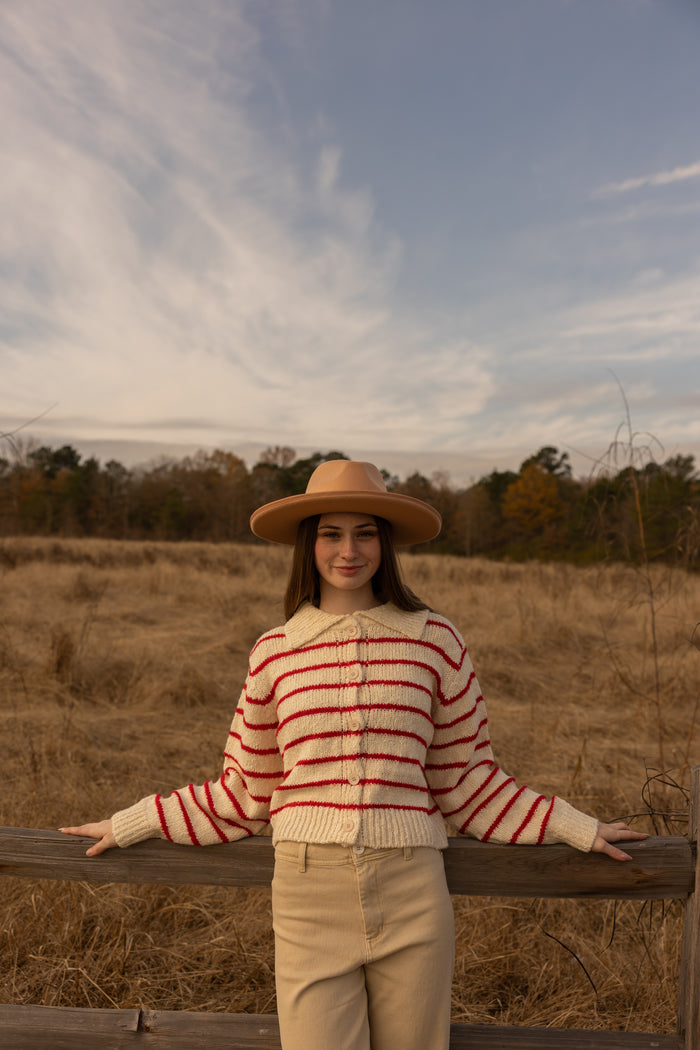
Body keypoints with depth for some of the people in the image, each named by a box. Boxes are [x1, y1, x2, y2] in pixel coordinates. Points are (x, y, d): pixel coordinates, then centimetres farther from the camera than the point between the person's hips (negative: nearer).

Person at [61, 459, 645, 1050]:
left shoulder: (435, 641, 0)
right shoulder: (274, 651, 3)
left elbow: (466, 780, 9)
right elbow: (246, 792, 12)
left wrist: (576, 828, 7)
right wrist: (132, 825, 14)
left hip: (411, 891, 0)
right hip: (310, 891, 0)